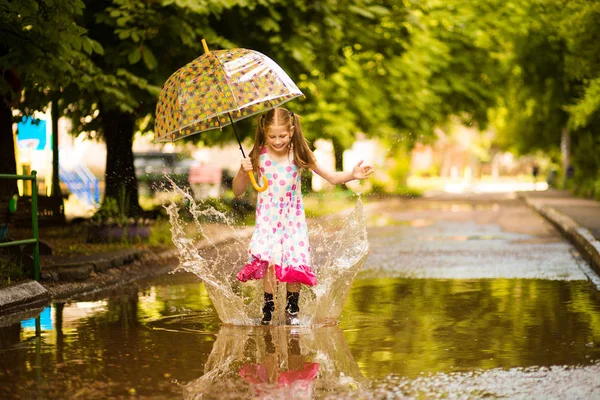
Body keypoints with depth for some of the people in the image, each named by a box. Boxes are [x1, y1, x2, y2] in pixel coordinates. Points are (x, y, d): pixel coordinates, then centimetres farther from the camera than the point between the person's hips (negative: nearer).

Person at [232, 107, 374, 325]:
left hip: (293, 217, 1)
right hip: (268, 217, -1)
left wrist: (352, 175, -18)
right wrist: (243, 172, -21)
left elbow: (332, 178, -1)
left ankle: (292, 310, 15)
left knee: (296, 263, -6)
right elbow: (237, 191, -2)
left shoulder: (299, 155, -7)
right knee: (269, 261, -17)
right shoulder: (259, 157, -9)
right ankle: (268, 308, 0)